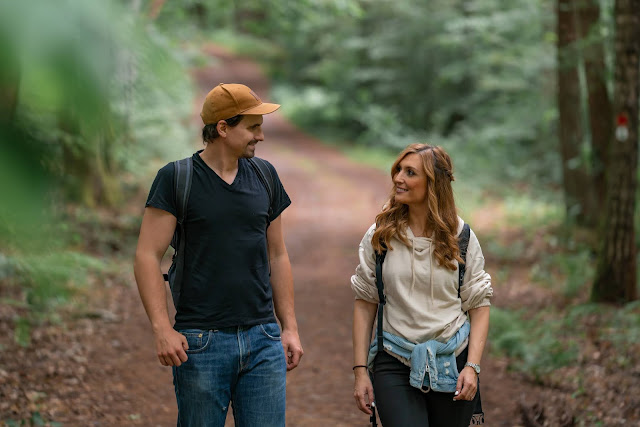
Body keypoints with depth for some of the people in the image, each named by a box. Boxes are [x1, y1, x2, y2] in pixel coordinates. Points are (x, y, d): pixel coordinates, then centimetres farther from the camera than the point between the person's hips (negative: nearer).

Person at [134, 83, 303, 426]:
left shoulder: (265, 177, 11)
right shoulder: (176, 179, -3)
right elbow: (147, 256, -7)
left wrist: (290, 327, 12)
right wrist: (162, 328, -16)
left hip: (263, 339, 4)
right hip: (201, 342, -4)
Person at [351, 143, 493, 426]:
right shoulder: (380, 235, 0)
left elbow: (479, 305, 3)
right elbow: (364, 302, 2)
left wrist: (472, 366, -8)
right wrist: (360, 371, -2)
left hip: (452, 363, 1)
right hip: (394, 364, -1)